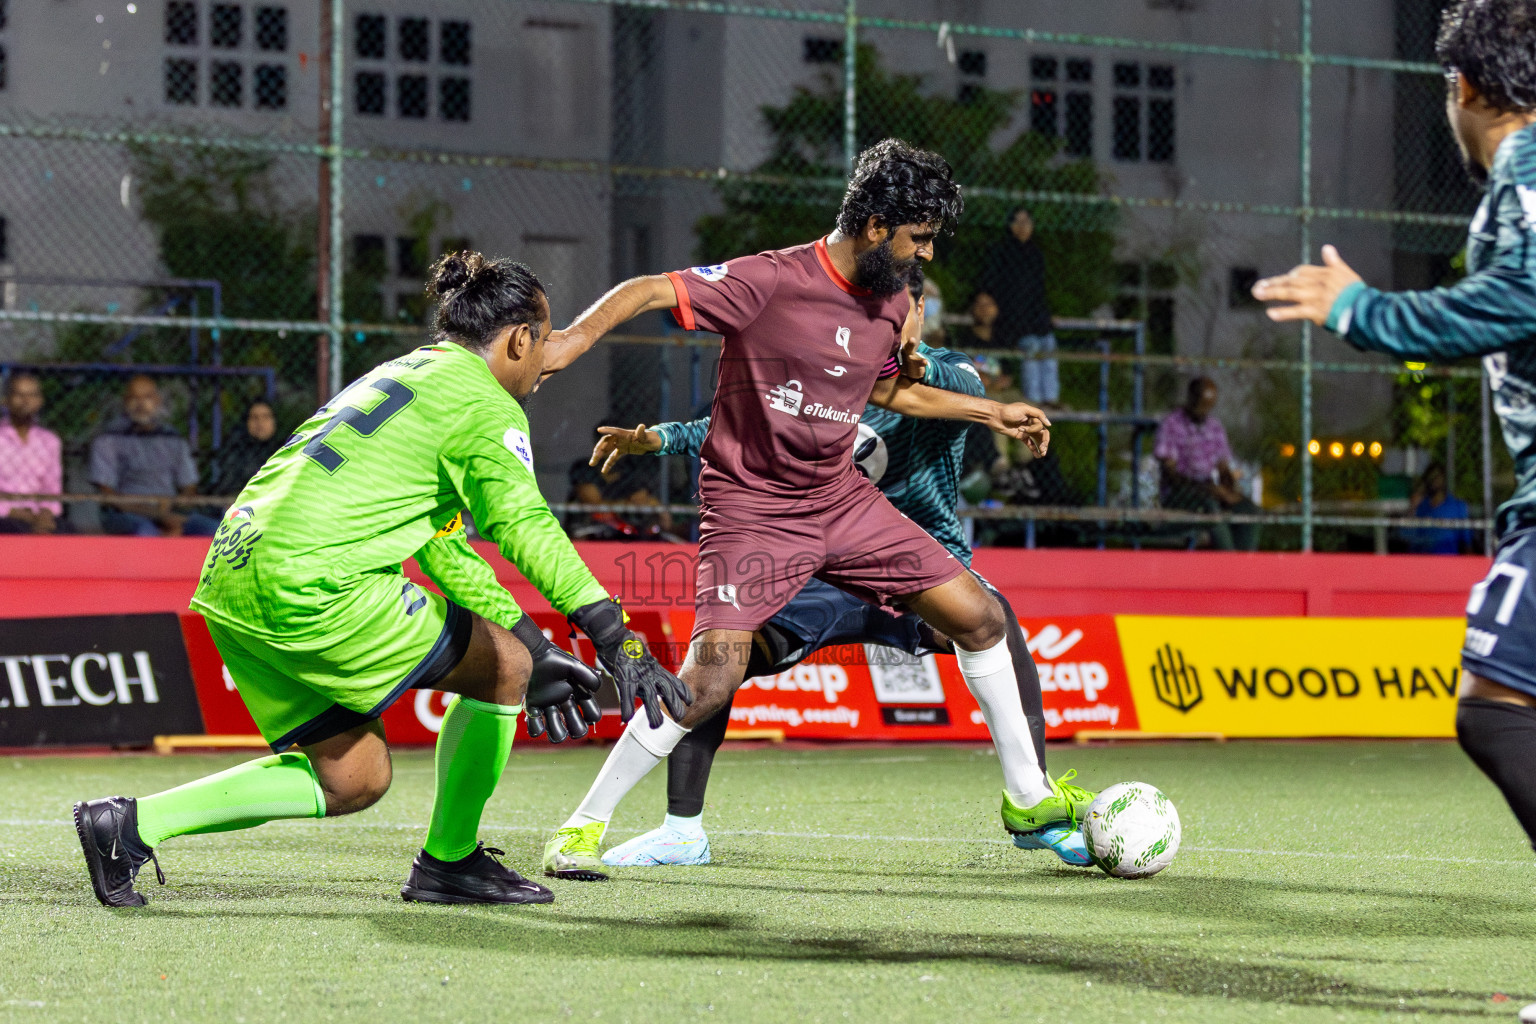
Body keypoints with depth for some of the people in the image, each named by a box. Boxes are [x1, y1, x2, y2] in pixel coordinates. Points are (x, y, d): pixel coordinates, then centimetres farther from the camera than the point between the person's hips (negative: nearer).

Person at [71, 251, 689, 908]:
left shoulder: (401, 374, 28)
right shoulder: (484, 403, -1)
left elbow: (440, 544, 31)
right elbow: (525, 526, -16)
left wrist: (535, 647, 30)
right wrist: (617, 638, -19)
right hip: (312, 586, -10)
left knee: (352, 780, 15)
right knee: (503, 663, 2)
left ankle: (130, 824, 8)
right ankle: (448, 863, 13)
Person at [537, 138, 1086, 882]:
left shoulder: (891, 302, 5)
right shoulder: (772, 282, -18)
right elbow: (651, 291, -19)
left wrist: (991, 413, 26)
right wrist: (578, 335, -36)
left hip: (841, 500, 7)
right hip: (752, 508, -7)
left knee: (979, 616, 5)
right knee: (711, 676, -21)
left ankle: (1028, 793, 23)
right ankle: (583, 825, -6)